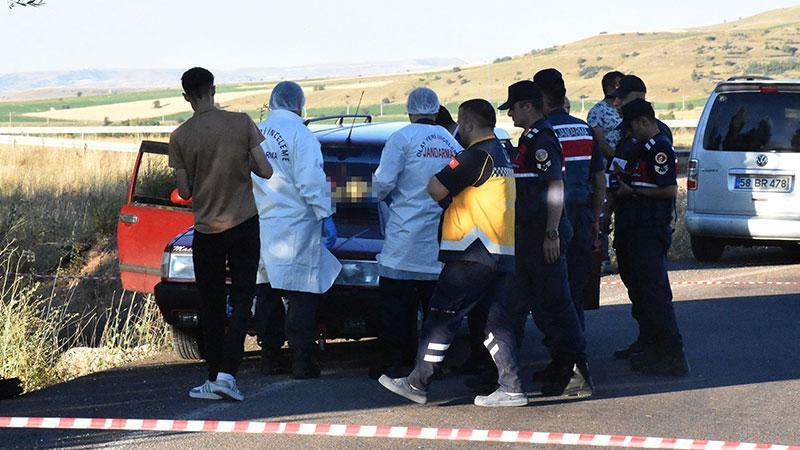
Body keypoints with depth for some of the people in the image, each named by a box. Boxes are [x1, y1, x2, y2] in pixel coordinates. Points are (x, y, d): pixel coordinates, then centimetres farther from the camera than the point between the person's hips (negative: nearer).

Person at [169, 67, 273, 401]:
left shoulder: (180, 137, -7)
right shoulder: (242, 123, -8)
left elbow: (184, 191, -3)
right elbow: (265, 171, -7)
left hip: (206, 230, 0)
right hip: (244, 224, 0)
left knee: (212, 307, 10)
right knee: (242, 301, 4)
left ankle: (214, 380, 10)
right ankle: (226, 374, -9)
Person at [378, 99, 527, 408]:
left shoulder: (476, 156, -12)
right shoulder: (500, 154, 19)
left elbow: (436, 191, -13)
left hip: (474, 254, -9)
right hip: (501, 254, 9)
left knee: (442, 317, -3)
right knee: (495, 320, 8)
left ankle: (418, 383, 0)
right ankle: (511, 388, 2)